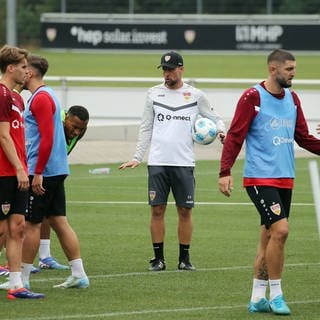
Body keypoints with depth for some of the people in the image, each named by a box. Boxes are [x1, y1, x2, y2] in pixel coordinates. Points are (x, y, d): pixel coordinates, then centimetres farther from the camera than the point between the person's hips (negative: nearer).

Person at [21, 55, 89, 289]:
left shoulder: (41, 98, -14)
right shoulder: (47, 95, 17)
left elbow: (47, 138, -20)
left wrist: (37, 173, -20)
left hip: (42, 172, -9)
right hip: (57, 171, 9)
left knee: (31, 224, -3)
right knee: (59, 221, 9)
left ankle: (23, 278, 2)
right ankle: (79, 275, 8)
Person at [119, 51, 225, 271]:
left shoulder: (196, 95, 5)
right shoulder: (154, 94, 9)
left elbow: (215, 118, 14)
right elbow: (146, 129, 13)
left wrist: (221, 130, -9)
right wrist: (137, 157, 7)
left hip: (184, 162, -1)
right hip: (157, 162, 1)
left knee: (185, 210, 1)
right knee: (157, 209, -1)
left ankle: (184, 259, 11)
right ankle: (159, 258, 7)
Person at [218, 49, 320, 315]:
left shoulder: (292, 99, 11)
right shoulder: (253, 98, -9)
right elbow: (235, 137, -9)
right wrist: (225, 172, -16)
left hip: (285, 179, 7)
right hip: (260, 178, -7)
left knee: (269, 237, 9)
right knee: (280, 229, -17)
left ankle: (257, 299, 15)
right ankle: (275, 295, -6)